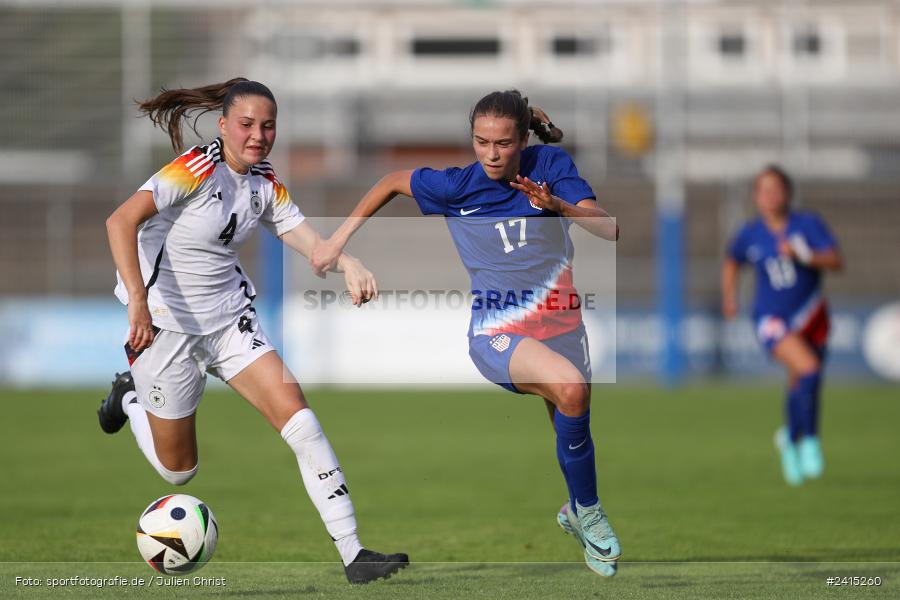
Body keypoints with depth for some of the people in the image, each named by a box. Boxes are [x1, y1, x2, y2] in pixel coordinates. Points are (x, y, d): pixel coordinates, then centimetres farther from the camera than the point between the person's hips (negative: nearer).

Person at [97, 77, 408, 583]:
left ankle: (352, 553, -14)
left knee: (297, 416, -14)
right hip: (165, 324, -5)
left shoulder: (267, 183, 0)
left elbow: (304, 237, -5)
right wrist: (137, 301, -41)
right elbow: (121, 221, -31)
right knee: (179, 472, 9)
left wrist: (348, 263, -28)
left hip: (231, 315, 5)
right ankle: (131, 394, 41)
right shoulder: (197, 169, -21)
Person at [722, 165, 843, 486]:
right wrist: (729, 298, 13)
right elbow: (732, 263, 17)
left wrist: (803, 256, -29)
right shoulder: (749, 235, -4)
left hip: (810, 315, 2)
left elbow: (836, 261, -17)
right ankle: (809, 441, -11)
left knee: (800, 386, 15)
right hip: (772, 320, -2)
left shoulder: (808, 224, -7)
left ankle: (790, 439, 45)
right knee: (808, 369, -26)